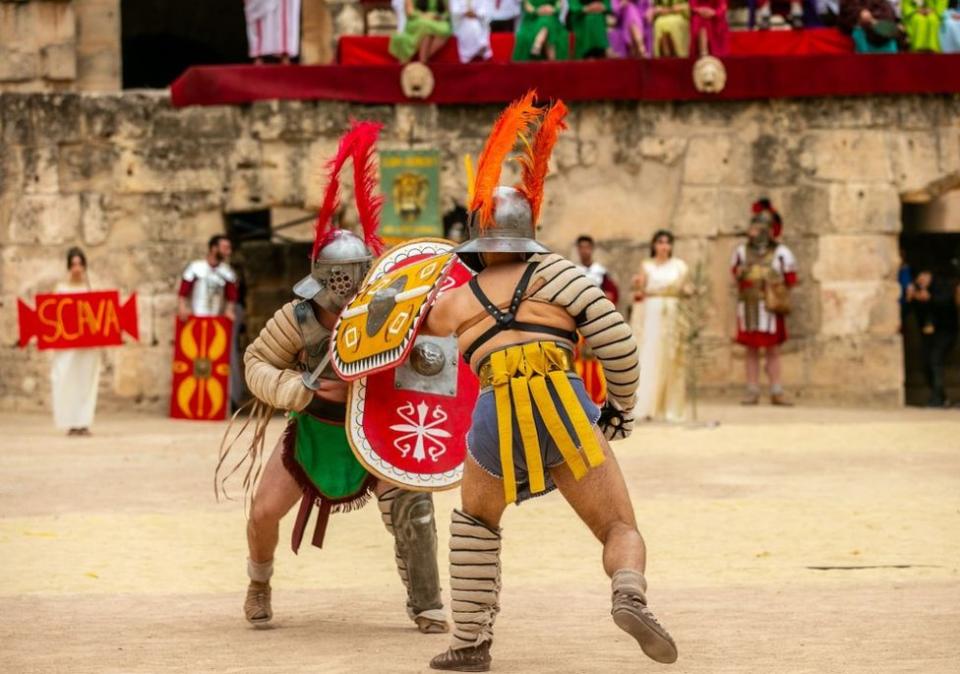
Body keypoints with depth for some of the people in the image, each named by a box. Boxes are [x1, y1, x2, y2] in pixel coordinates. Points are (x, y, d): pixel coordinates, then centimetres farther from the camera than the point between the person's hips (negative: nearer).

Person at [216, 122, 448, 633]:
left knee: (410, 501, -22)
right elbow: (257, 362, -9)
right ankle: (259, 583, 31)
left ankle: (426, 605, -7)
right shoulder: (298, 319, -19)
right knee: (264, 513, -3)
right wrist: (299, 389, -25)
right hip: (313, 431, 1)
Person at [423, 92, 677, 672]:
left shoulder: (455, 303, 20)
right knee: (620, 530, 6)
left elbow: (430, 321, 45)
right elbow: (614, 336, 3)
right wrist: (623, 404, 16)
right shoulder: (553, 272, 13)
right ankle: (630, 592, -29)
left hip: (496, 418, 2)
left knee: (476, 520, 30)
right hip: (564, 407, -2)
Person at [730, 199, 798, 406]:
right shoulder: (742, 252, 5)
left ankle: (776, 393, 3)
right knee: (752, 350, 4)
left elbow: (790, 281, 1)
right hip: (748, 308, 2)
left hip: (770, 309, -2)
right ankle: (752, 393, 5)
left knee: (773, 351, 1)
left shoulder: (781, 253, -5)